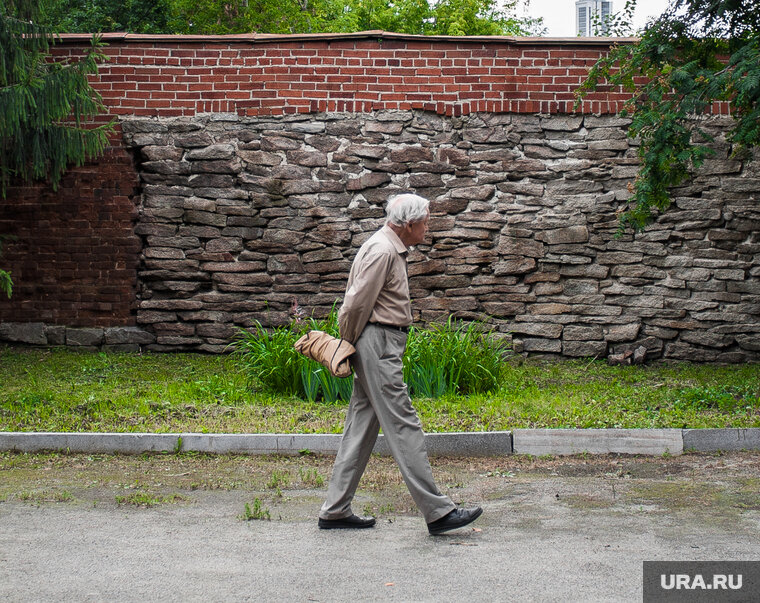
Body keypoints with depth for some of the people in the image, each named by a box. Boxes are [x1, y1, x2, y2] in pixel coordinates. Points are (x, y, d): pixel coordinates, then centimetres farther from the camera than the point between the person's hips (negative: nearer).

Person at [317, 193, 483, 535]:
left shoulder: (392, 249, 19)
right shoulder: (382, 251, -15)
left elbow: (355, 304, 22)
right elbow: (357, 304, -18)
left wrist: (350, 347, 17)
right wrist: (349, 346, -5)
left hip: (382, 346, 11)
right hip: (377, 343, -11)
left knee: (361, 428, 11)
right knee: (403, 426, -9)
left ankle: (335, 511, 15)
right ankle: (437, 512, -8)